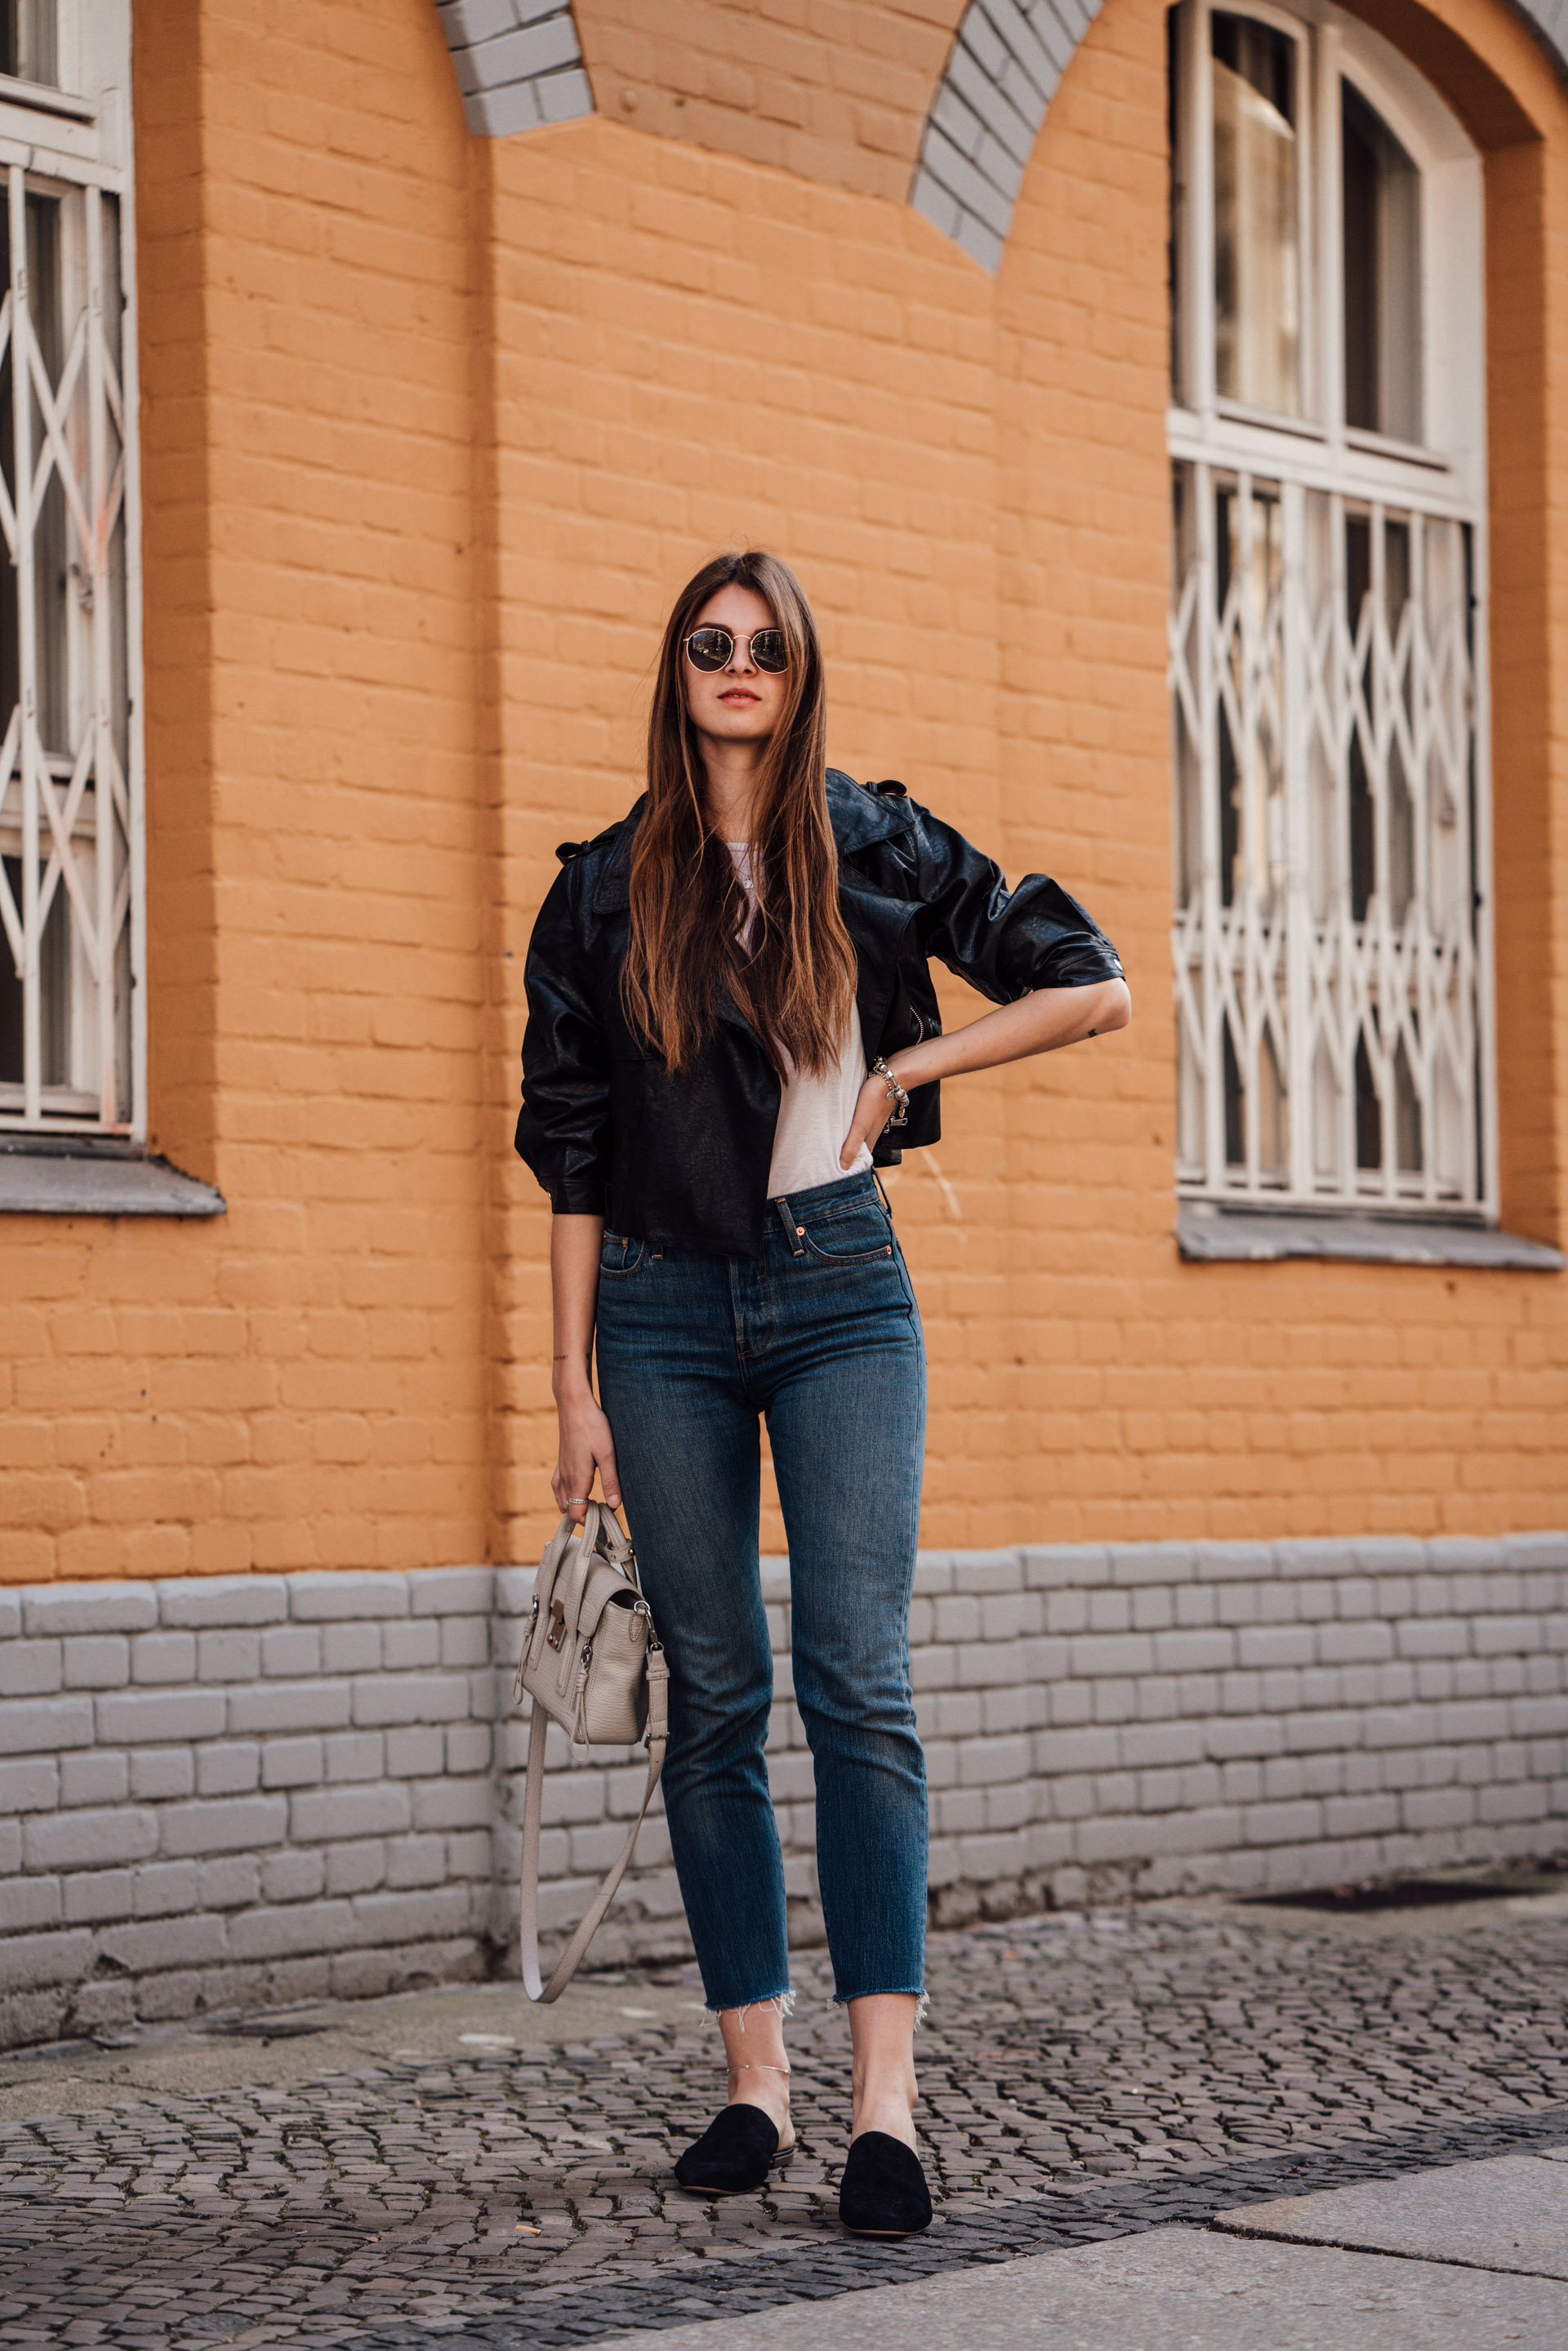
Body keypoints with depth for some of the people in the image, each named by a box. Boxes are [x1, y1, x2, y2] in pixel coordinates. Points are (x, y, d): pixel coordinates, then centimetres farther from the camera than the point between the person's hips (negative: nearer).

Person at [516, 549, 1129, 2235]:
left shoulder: (874, 846, 5)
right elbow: (571, 1152, 7)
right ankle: (755, 2081, 9)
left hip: (839, 1290, -2)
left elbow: (1092, 988, 6)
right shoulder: (605, 889, 8)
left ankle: (884, 2098, -16)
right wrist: (575, 1387, 2)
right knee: (714, 1700, 4)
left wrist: (905, 1067, 1)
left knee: (857, 1678, -12)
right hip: (666, 1306, 2)